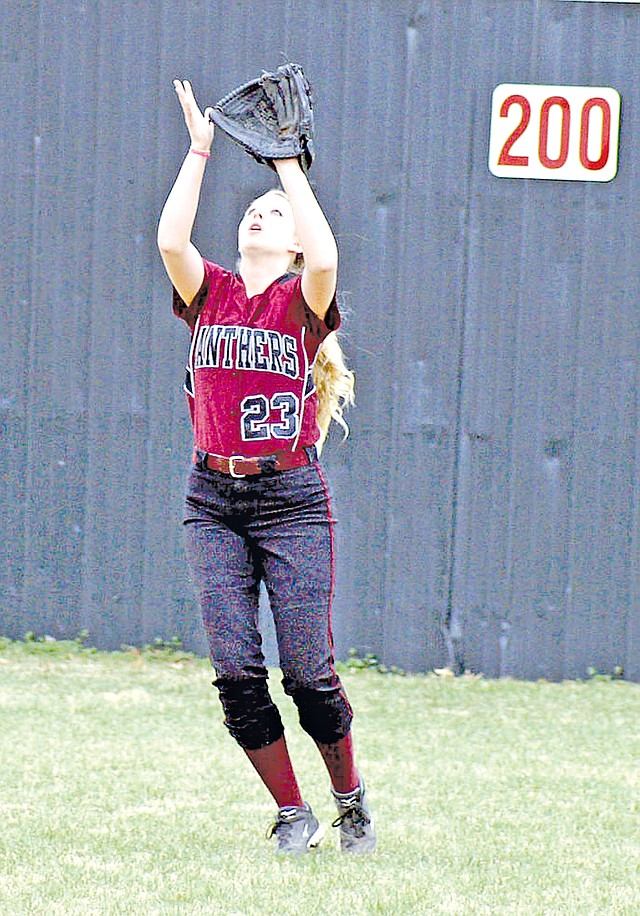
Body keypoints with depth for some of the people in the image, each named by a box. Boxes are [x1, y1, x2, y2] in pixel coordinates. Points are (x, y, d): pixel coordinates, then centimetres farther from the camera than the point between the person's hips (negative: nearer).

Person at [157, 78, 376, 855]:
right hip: (213, 499, 3)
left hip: (291, 499, -3)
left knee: (308, 673, -5)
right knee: (235, 669, -6)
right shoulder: (210, 295, 9)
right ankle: (291, 814, 7)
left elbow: (326, 257, -21)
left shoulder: (301, 303, 1)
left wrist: (288, 163, -15)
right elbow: (170, 238, -10)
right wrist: (199, 151, -8)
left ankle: (350, 796, 18)